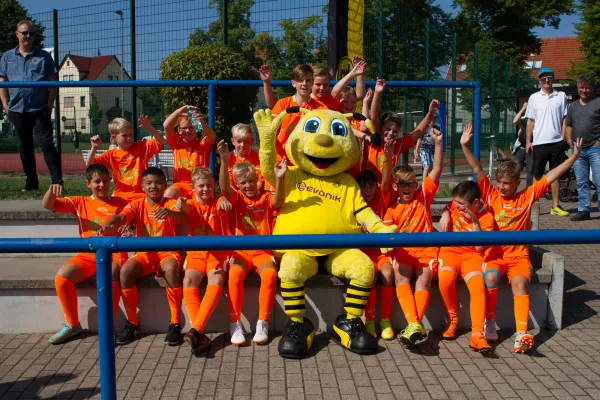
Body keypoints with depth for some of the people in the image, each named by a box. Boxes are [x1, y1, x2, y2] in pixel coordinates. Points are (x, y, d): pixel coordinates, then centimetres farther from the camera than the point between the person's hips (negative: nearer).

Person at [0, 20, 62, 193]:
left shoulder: (44, 56, 6)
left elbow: (53, 82, 3)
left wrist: (50, 104, -5)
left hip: (40, 109, -3)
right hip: (17, 110, 3)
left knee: (46, 145, -8)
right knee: (25, 148, 9)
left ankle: (57, 181, -8)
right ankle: (31, 182, 18)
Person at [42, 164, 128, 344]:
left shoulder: (120, 203, 8)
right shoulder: (79, 203, 12)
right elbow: (47, 205, 6)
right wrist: (51, 190, -16)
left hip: (113, 253, -3)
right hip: (88, 255, 3)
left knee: (110, 276, -36)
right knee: (61, 276, -23)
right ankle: (73, 325, -1)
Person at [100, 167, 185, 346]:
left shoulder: (170, 203, -1)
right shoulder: (137, 204, 5)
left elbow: (182, 217, -23)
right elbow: (122, 217, -14)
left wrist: (169, 212, -46)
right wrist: (109, 223, -38)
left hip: (167, 251, -2)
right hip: (144, 253, 3)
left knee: (171, 268, -36)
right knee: (125, 270, -27)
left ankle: (175, 324, -24)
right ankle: (132, 323, -10)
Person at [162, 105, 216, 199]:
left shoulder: (204, 144, 7)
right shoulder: (176, 142, 11)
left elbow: (212, 137, -17)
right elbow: (166, 126, -4)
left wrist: (202, 122, -38)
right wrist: (179, 111, -21)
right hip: (180, 185, 1)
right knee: (168, 195, -29)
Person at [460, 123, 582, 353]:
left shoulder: (527, 197, 7)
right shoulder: (491, 195, 5)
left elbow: (552, 176, 5)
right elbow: (477, 170, -4)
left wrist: (574, 156, 1)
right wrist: (465, 146, -13)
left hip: (518, 254, 1)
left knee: (519, 284, -24)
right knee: (490, 277, -29)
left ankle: (521, 333, -31)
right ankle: (488, 323, -14)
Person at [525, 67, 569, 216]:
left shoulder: (561, 96, 6)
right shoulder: (534, 98, 6)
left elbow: (565, 119, 7)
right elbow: (530, 121, 6)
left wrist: (565, 137, -1)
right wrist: (528, 141, 0)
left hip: (557, 141, 1)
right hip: (539, 142, -1)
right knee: (537, 175, 4)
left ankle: (555, 206, 11)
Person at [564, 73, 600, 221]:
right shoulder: (573, 106, 16)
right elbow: (568, 125, 21)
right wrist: (570, 142, 8)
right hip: (578, 150, 6)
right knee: (581, 183, 10)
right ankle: (583, 210, 17)